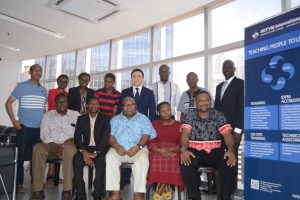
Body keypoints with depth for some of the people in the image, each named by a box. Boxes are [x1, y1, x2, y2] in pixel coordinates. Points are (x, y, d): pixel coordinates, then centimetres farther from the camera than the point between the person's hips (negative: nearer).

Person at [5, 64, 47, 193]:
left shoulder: (43, 90, 11)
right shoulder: (22, 86, -3)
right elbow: (8, 103, -4)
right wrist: (14, 121, -10)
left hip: (39, 128, 5)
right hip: (24, 127, -4)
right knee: (21, 155, 2)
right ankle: (19, 183, 12)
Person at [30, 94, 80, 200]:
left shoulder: (75, 114, 14)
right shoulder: (48, 115, 15)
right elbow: (44, 133, 1)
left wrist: (72, 139, -16)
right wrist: (54, 146, -16)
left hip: (68, 145, -2)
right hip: (51, 145, 2)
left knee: (69, 149, -37)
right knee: (37, 148, -30)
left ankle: (67, 190, -34)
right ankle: (38, 190, -25)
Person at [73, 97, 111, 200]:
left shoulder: (105, 118, 5)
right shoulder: (81, 119, 12)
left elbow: (106, 136, -7)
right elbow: (77, 137, 3)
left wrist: (96, 152, -20)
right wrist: (84, 151, -16)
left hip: (100, 149, -2)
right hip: (86, 148, 2)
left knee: (101, 160, -33)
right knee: (77, 159, -28)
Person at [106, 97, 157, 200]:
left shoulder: (143, 119, 15)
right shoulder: (115, 120, 20)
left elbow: (146, 135, 1)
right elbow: (110, 135, 6)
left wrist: (138, 146, -18)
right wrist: (117, 146, -15)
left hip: (138, 149, -1)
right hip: (119, 149, 2)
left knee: (143, 159, -33)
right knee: (110, 157, -29)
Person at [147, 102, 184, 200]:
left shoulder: (178, 125, 10)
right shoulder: (153, 124, 12)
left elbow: (182, 144, 2)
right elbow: (150, 143, 2)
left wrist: (168, 150, -15)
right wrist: (160, 151, -17)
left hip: (173, 151, 0)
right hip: (157, 151, 0)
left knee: (174, 162, -33)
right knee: (157, 161, -33)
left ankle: (160, 189, -14)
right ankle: (166, 187, -12)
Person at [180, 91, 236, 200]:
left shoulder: (218, 115, 9)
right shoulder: (190, 115, 7)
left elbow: (227, 133, -1)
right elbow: (185, 133, -6)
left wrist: (231, 150, -20)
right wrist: (184, 150, -25)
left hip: (215, 151, 1)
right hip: (195, 151, -1)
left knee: (229, 163, -28)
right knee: (185, 163, -32)